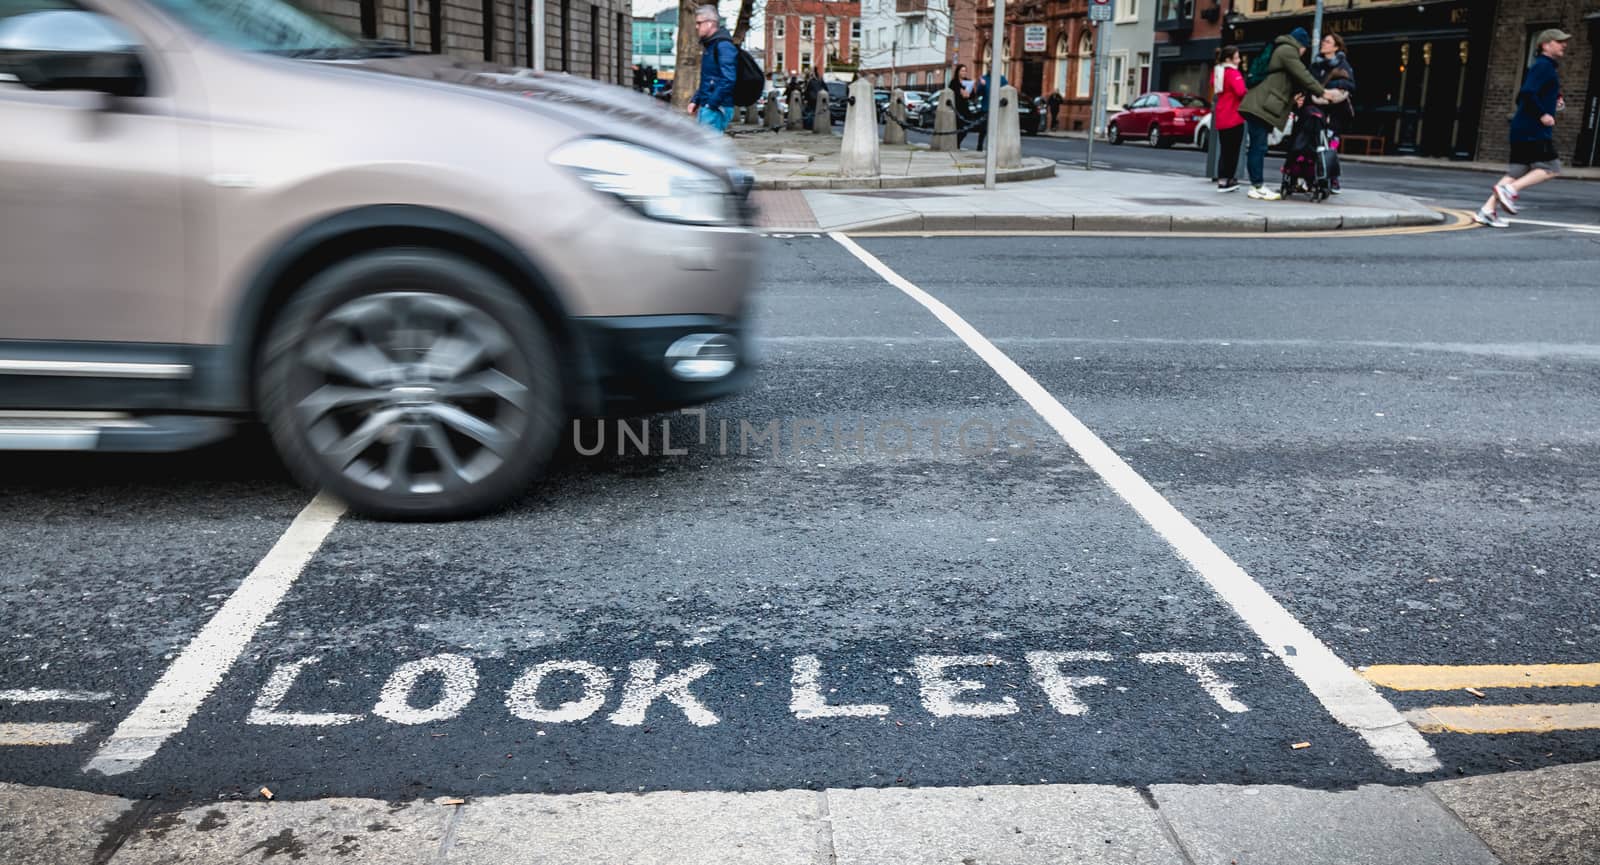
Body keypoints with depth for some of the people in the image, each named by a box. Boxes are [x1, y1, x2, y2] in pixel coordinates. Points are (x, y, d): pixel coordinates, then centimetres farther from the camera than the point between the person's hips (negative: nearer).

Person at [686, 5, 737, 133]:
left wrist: (712, 104, -21)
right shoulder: (709, 46, 20)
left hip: (717, 108, -10)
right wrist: (695, 101, 16)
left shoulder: (723, 46, -12)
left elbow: (728, 80, -22)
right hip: (706, 107, 10)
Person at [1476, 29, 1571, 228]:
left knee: (1517, 171, 6)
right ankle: (1510, 190, -16)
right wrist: (1542, 114, -18)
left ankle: (1488, 210, -1)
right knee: (1551, 167, -6)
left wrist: (1554, 103, 18)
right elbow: (1528, 93, -22)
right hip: (1535, 130, -10)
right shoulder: (1543, 66, -9)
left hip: (1521, 129, 10)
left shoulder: (1547, 67, 23)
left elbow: (1522, 98, 24)